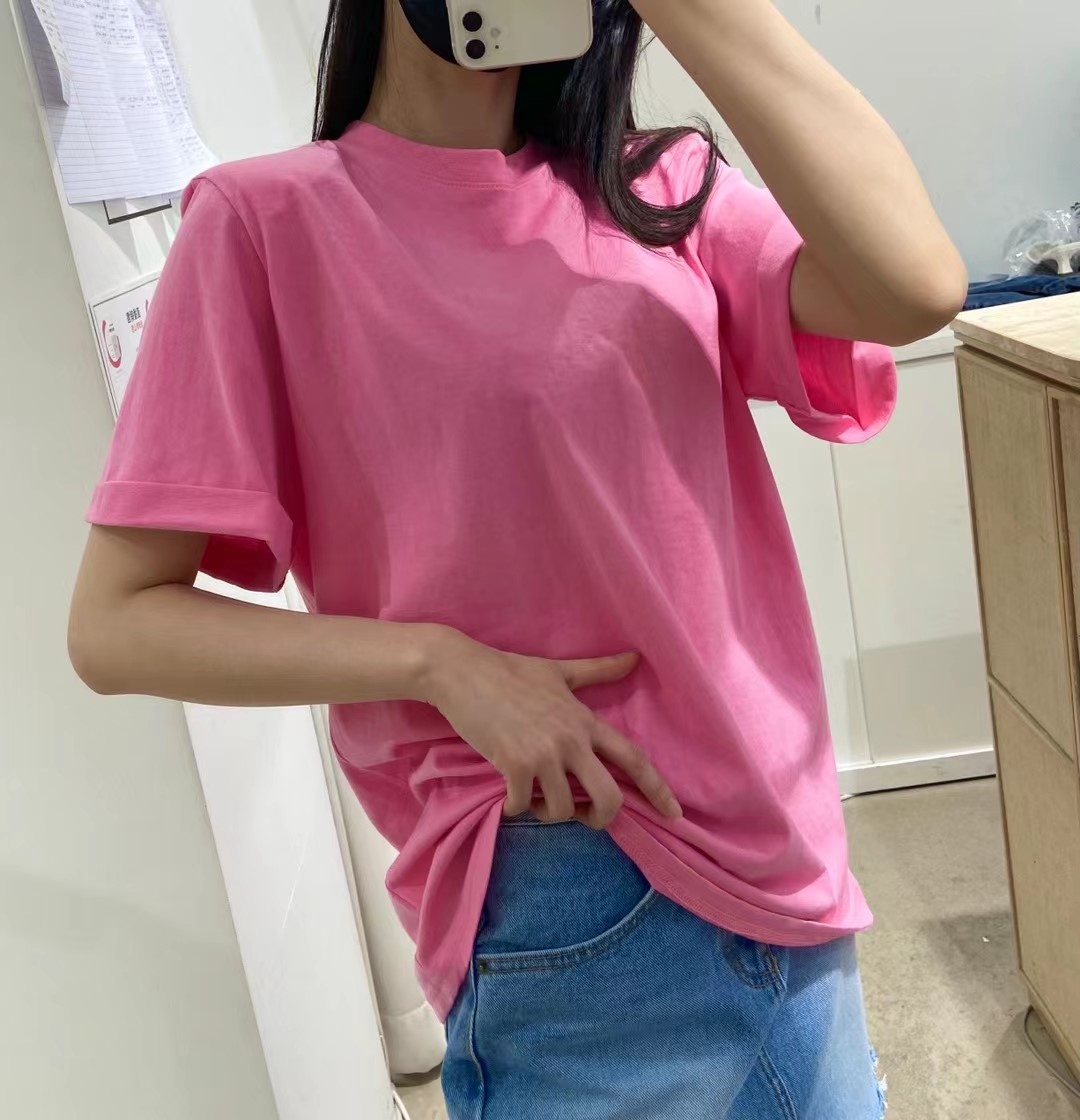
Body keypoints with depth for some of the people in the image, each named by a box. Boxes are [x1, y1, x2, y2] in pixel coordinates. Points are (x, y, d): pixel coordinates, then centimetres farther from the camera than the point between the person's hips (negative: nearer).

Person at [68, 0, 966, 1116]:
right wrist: (443, 663, -19)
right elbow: (116, 623, -9)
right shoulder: (270, 220, -7)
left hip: (782, 856, 5)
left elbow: (914, 285, -15)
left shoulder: (662, 192, 5)